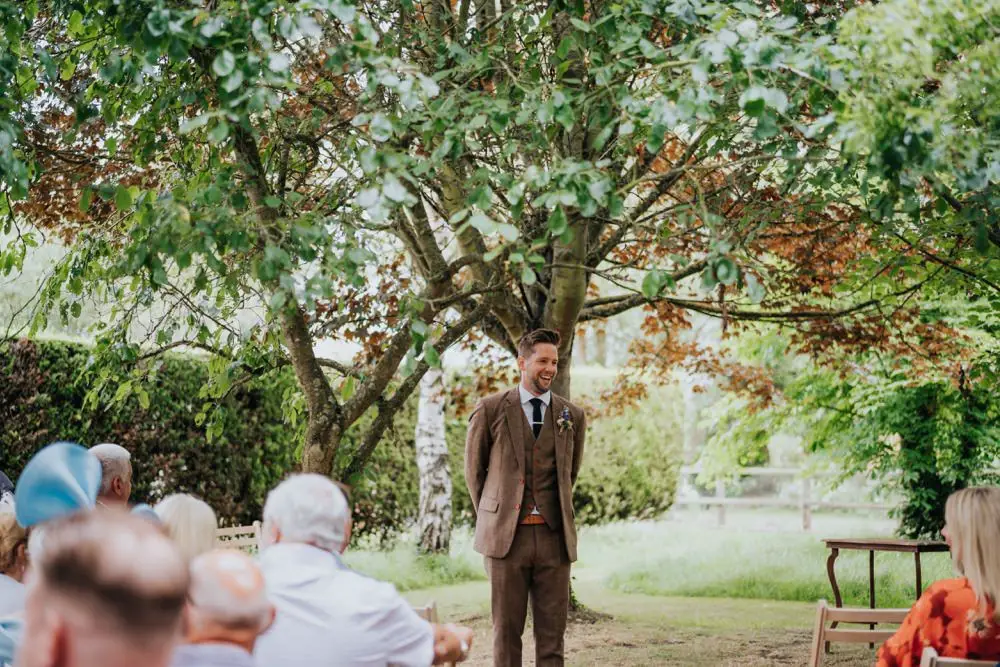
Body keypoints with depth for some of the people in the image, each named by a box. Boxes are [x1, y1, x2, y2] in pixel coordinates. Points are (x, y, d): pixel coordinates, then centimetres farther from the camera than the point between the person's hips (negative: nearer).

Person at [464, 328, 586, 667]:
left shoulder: (572, 416, 8)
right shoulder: (491, 409, 1)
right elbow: (473, 469, 11)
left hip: (554, 535, 2)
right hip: (507, 535, -2)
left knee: (552, 629, 3)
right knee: (507, 628, 3)